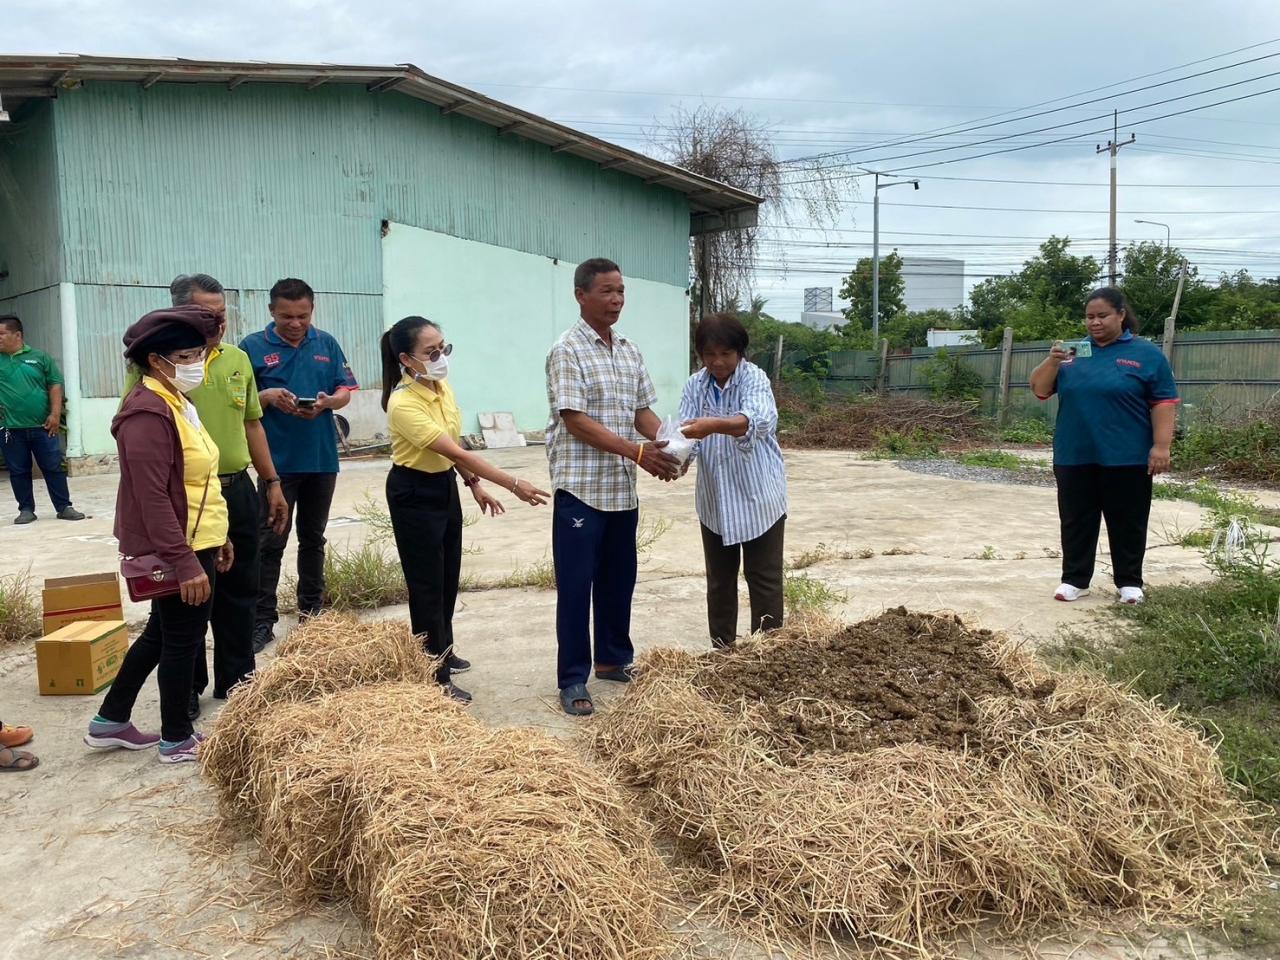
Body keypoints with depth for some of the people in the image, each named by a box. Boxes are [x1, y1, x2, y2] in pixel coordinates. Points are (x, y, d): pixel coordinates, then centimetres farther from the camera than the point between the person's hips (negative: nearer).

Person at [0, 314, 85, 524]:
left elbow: (55, 384, 2)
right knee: (18, 471, 7)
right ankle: (26, 509, 17)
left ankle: (64, 507, 10)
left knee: (54, 468, 3)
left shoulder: (39, 357, 4)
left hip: (42, 426, -1)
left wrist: (55, 414, -6)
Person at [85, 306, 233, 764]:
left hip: (195, 542, 10)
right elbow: (152, 497, -25)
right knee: (182, 639, 4)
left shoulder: (178, 403, 13)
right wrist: (184, 562, -27)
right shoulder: (148, 412, -20)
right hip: (174, 551, -10)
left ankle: (110, 722, 33)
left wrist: (217, 537, 19)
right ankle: (176, 739, 20)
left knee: (161, 634, 20)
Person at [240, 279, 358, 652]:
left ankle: (312, 609, 27)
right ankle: (262, 620, 5)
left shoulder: (327, 344, 6)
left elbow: (346, 391, 7)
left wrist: (327, 402, -14)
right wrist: (267, 396, -22)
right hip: (277, 461, -3)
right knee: (270, 542, -1)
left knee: (313, 538, 15)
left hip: (321, 459, 4)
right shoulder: (253, 346, -3)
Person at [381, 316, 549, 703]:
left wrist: (475, 486, 10)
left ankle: (442, 651, 37)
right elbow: (455, 452, -31)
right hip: (414, 494, -8)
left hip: (445, 486, 8)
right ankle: (435, 676, 10)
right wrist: (513, 484, -33)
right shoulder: (404, 403, -28)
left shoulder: (442, 387, -1)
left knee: (448, 576, 18)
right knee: (427, 583, 0)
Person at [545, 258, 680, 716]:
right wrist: (636, 451, -24)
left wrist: (669, 447, -6)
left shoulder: (630, 351, 11)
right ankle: (572, 680, 9)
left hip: (622, 489, 7)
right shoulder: (567, 351, -11)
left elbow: (643, 411, 14)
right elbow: (575, 420, -17)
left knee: (619, 579, 16)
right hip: (580, 488, -7)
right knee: (575, 585, 0)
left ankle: (613, 659, 32)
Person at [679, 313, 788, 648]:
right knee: (719, 581, 13)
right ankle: (722, 649, 26)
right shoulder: (694, 386, 0)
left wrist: (713, 426, -52)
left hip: (758, 496, -4)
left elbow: (758, 420, -35)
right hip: (715, 500, 4)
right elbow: (688, 434, -10)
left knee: (764, 579, 3)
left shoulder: (754, 378, -14)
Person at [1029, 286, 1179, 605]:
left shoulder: (1146, 353, 0)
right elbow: (1039, 389, 4)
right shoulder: (1074, 352, 10)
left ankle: (1129, 582, 17)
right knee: (1076, 522, 8)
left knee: (1127, 523, 6)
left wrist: (1161, 446, -12)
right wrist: (1053, 360, -14)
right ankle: (1075, 579, 17)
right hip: (1074, 457, 3)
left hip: (1126, 457, -3)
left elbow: (1164, 402, -4)